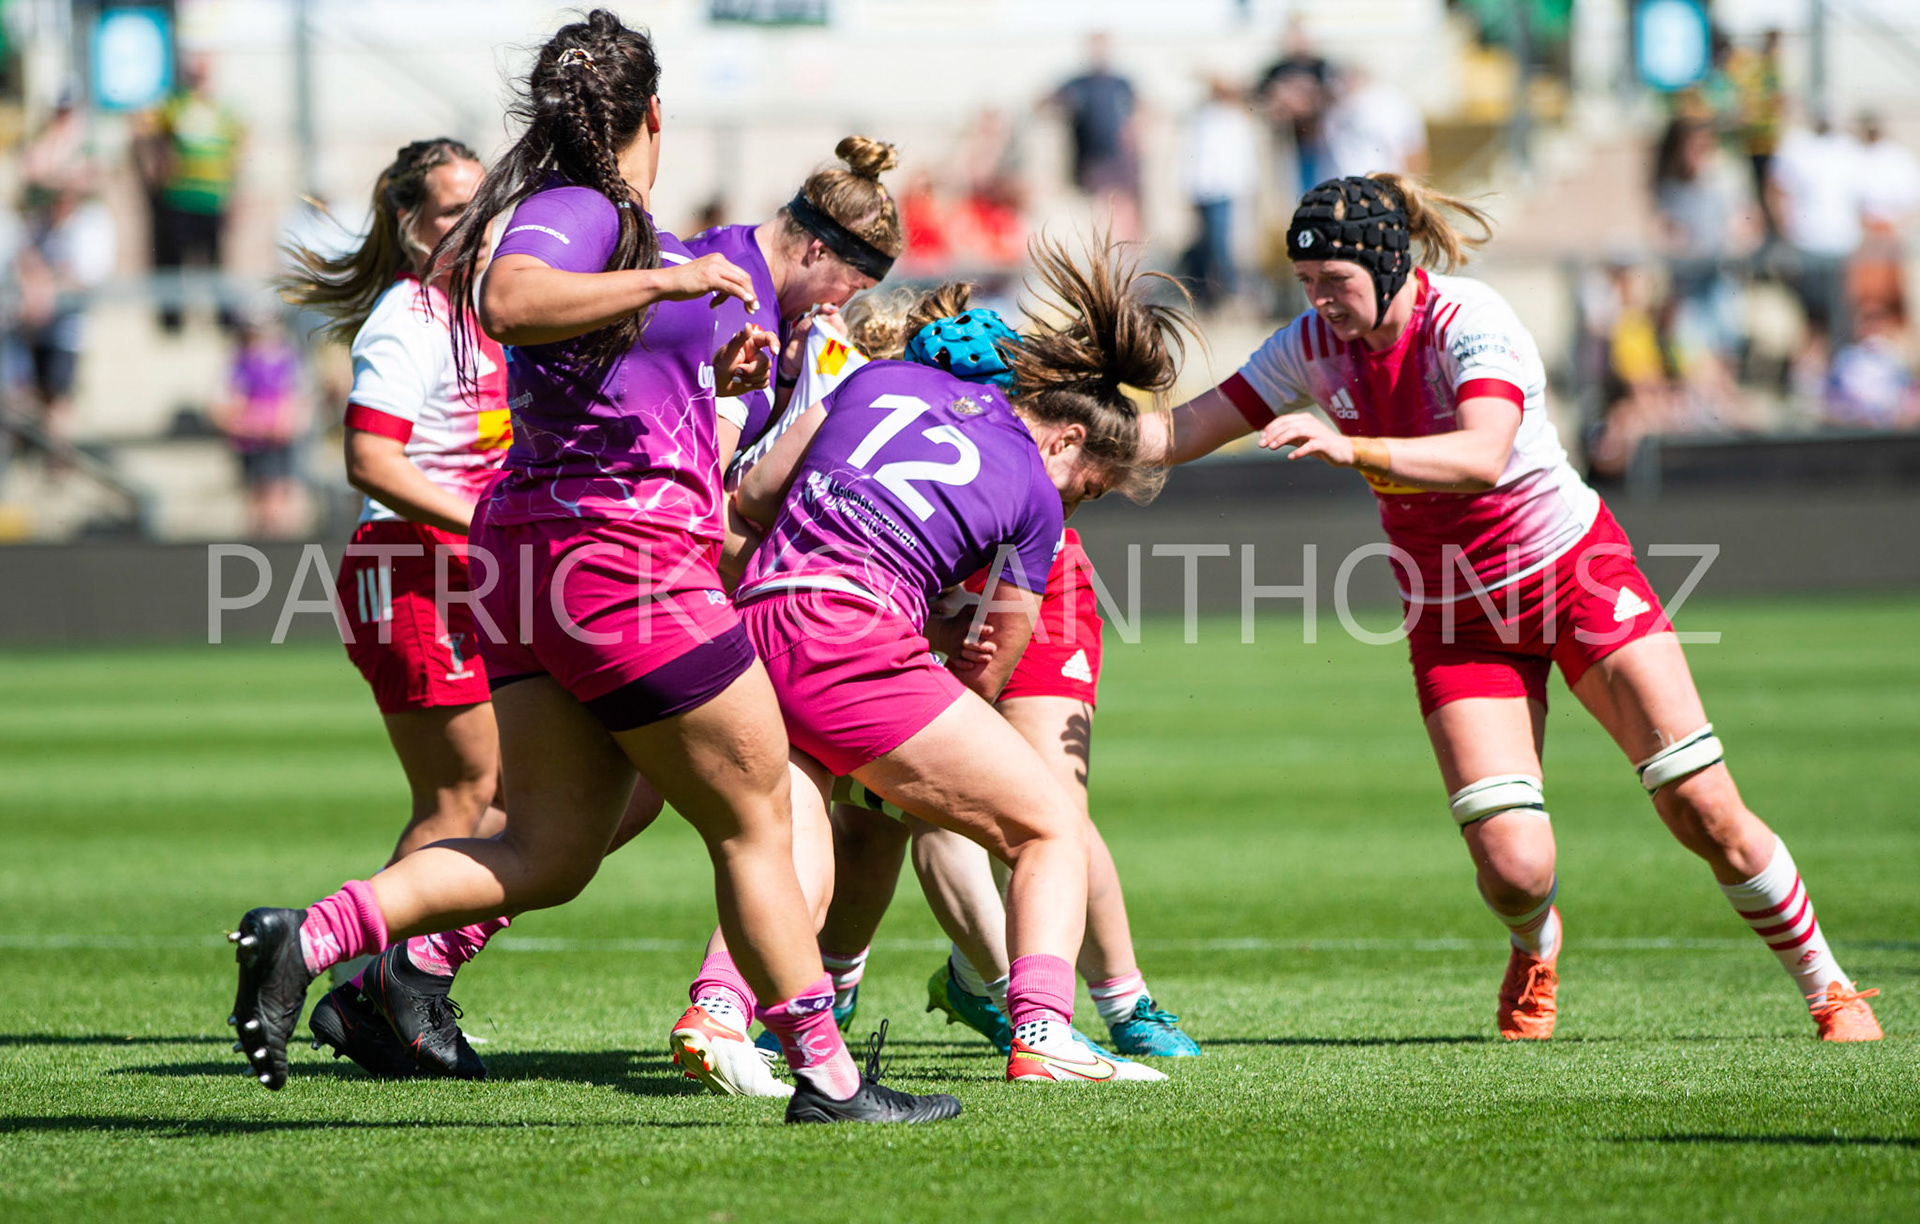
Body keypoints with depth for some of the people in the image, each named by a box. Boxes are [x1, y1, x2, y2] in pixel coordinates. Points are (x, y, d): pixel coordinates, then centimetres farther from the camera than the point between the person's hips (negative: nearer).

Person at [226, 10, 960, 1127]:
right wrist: (666, 280, -33)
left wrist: (712, 379, 22)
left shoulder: (605, 217, 19)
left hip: (537, 548, 10)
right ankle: (827, 1076, 8)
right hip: (620, 557, -10)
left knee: (549, 852, 4)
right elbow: (508, 304, -34)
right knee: (756, 823, 2)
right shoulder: (579, 210, -11)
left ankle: (306, 938, -9)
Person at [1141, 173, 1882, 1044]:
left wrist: (1349, 449, -52)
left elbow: (1482, 457, -41)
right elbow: (1185, 431, -1)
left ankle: (1828, 991, 13)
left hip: (1574, 573, -3)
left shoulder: (1471, 325, -23)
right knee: (1512, 867, -13)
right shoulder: (1314, 345, -6)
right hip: (1455, 619, 4)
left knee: (1705, 812, -8)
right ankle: (1535, 952, 24)